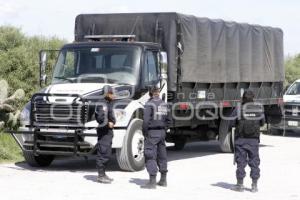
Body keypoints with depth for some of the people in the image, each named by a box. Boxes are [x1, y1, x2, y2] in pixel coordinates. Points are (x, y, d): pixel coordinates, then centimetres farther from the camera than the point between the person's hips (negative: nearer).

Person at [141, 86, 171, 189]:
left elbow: (146, 121, -18)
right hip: (162, 133, 7)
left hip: (152, 132, -7)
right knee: (162, 155, 15)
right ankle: (163, 180, 22)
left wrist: (144, 132, -7)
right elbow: (168, 120, 14)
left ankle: (152, 182, -10)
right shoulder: (164, 104, 9)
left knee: (150, 156, -6)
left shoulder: (149, 104, -12)